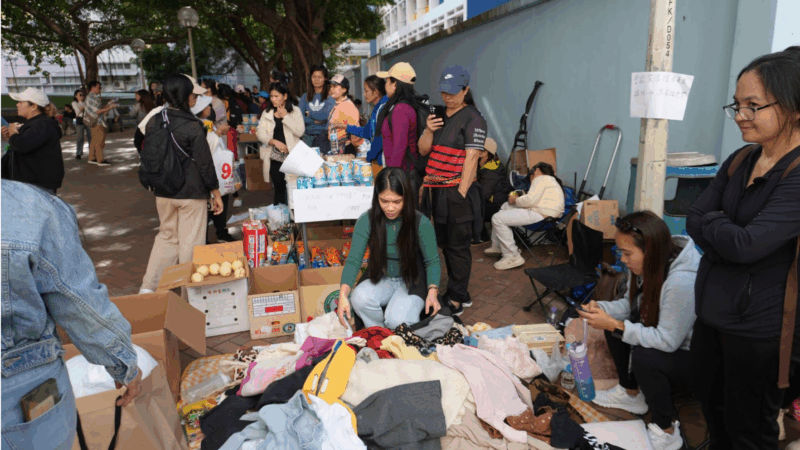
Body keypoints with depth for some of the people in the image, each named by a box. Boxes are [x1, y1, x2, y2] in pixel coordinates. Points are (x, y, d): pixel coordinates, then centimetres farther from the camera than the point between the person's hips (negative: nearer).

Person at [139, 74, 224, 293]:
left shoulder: (154, 122, 2)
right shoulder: (192, 127, -15)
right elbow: (205, 163, -13)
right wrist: (216, 194, -4)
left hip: (163, 193, 6)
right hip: (192, 193, -6)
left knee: (166, 236, 19)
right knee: (190, 242, 4)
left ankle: (148, 287, 20)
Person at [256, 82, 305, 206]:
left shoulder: (295, 111, 5)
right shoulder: (267, 113, 11)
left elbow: (300, 131, -9)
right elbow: (260, 133, 2)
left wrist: (285, 116, -9)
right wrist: (275, 142, -13)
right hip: (274, 157, 2)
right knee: (278, 189, 5)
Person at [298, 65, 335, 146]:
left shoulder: (330, 96, 2)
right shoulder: (305, 97, 14)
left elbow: (326, 115, -10)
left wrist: (310, 113, 2)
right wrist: (315, 121, -8)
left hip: (324, 134, -3)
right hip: (308, 135, 3)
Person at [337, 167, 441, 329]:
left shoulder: (420, 223, -17)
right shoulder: (366, 221, -13)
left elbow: (432, 261, -7)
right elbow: (353, 260, -15)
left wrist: (432, 292, -25)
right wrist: (343, 295, -32)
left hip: (411, 281, -2)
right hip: (380, 279, 2)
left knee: (397, 320, -30)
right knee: (359, 298, -30)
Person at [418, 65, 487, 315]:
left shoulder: (473, 118, -8)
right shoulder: (439, 115, 15)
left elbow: (471, 158, -14)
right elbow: (423, 150, 14)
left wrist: (461, 194, -19)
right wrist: (428, 131, -6)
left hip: (456, 192, -8)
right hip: (436, 190, 8)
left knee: (458, 247, 0)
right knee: (444, 243, 15)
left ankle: (456, 299, 11)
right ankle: (458, 293, 29)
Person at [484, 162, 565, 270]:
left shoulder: (541, 178, -5)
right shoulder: (552, 180, 28)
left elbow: (531, 200, -17)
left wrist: (515, 200, 0)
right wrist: (518, 199, 10)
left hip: (541, 214, -12)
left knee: (498, 218, -16)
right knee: (505, 206, 25)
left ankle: (512, 257, -15)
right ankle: (497, 246, 24)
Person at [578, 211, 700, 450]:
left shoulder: (682, 282, -36)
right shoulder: (651, 263, -10)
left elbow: (667, 341, -31)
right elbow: (630, 304, 3)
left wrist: (615, 326, -31)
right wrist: (602, 309, -16)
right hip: (665, 335, 9)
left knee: (644, 357, -31)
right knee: (615, 323, -1)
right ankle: (631, 394, 17)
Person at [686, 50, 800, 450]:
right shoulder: (740, 161, 3)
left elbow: (746, 244, -25)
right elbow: (693, 220, 2)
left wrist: (711, 221, -8)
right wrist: (728, 233, -16)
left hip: (759, 326, -7)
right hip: (712, 310, 7)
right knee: (710, 404, 24)